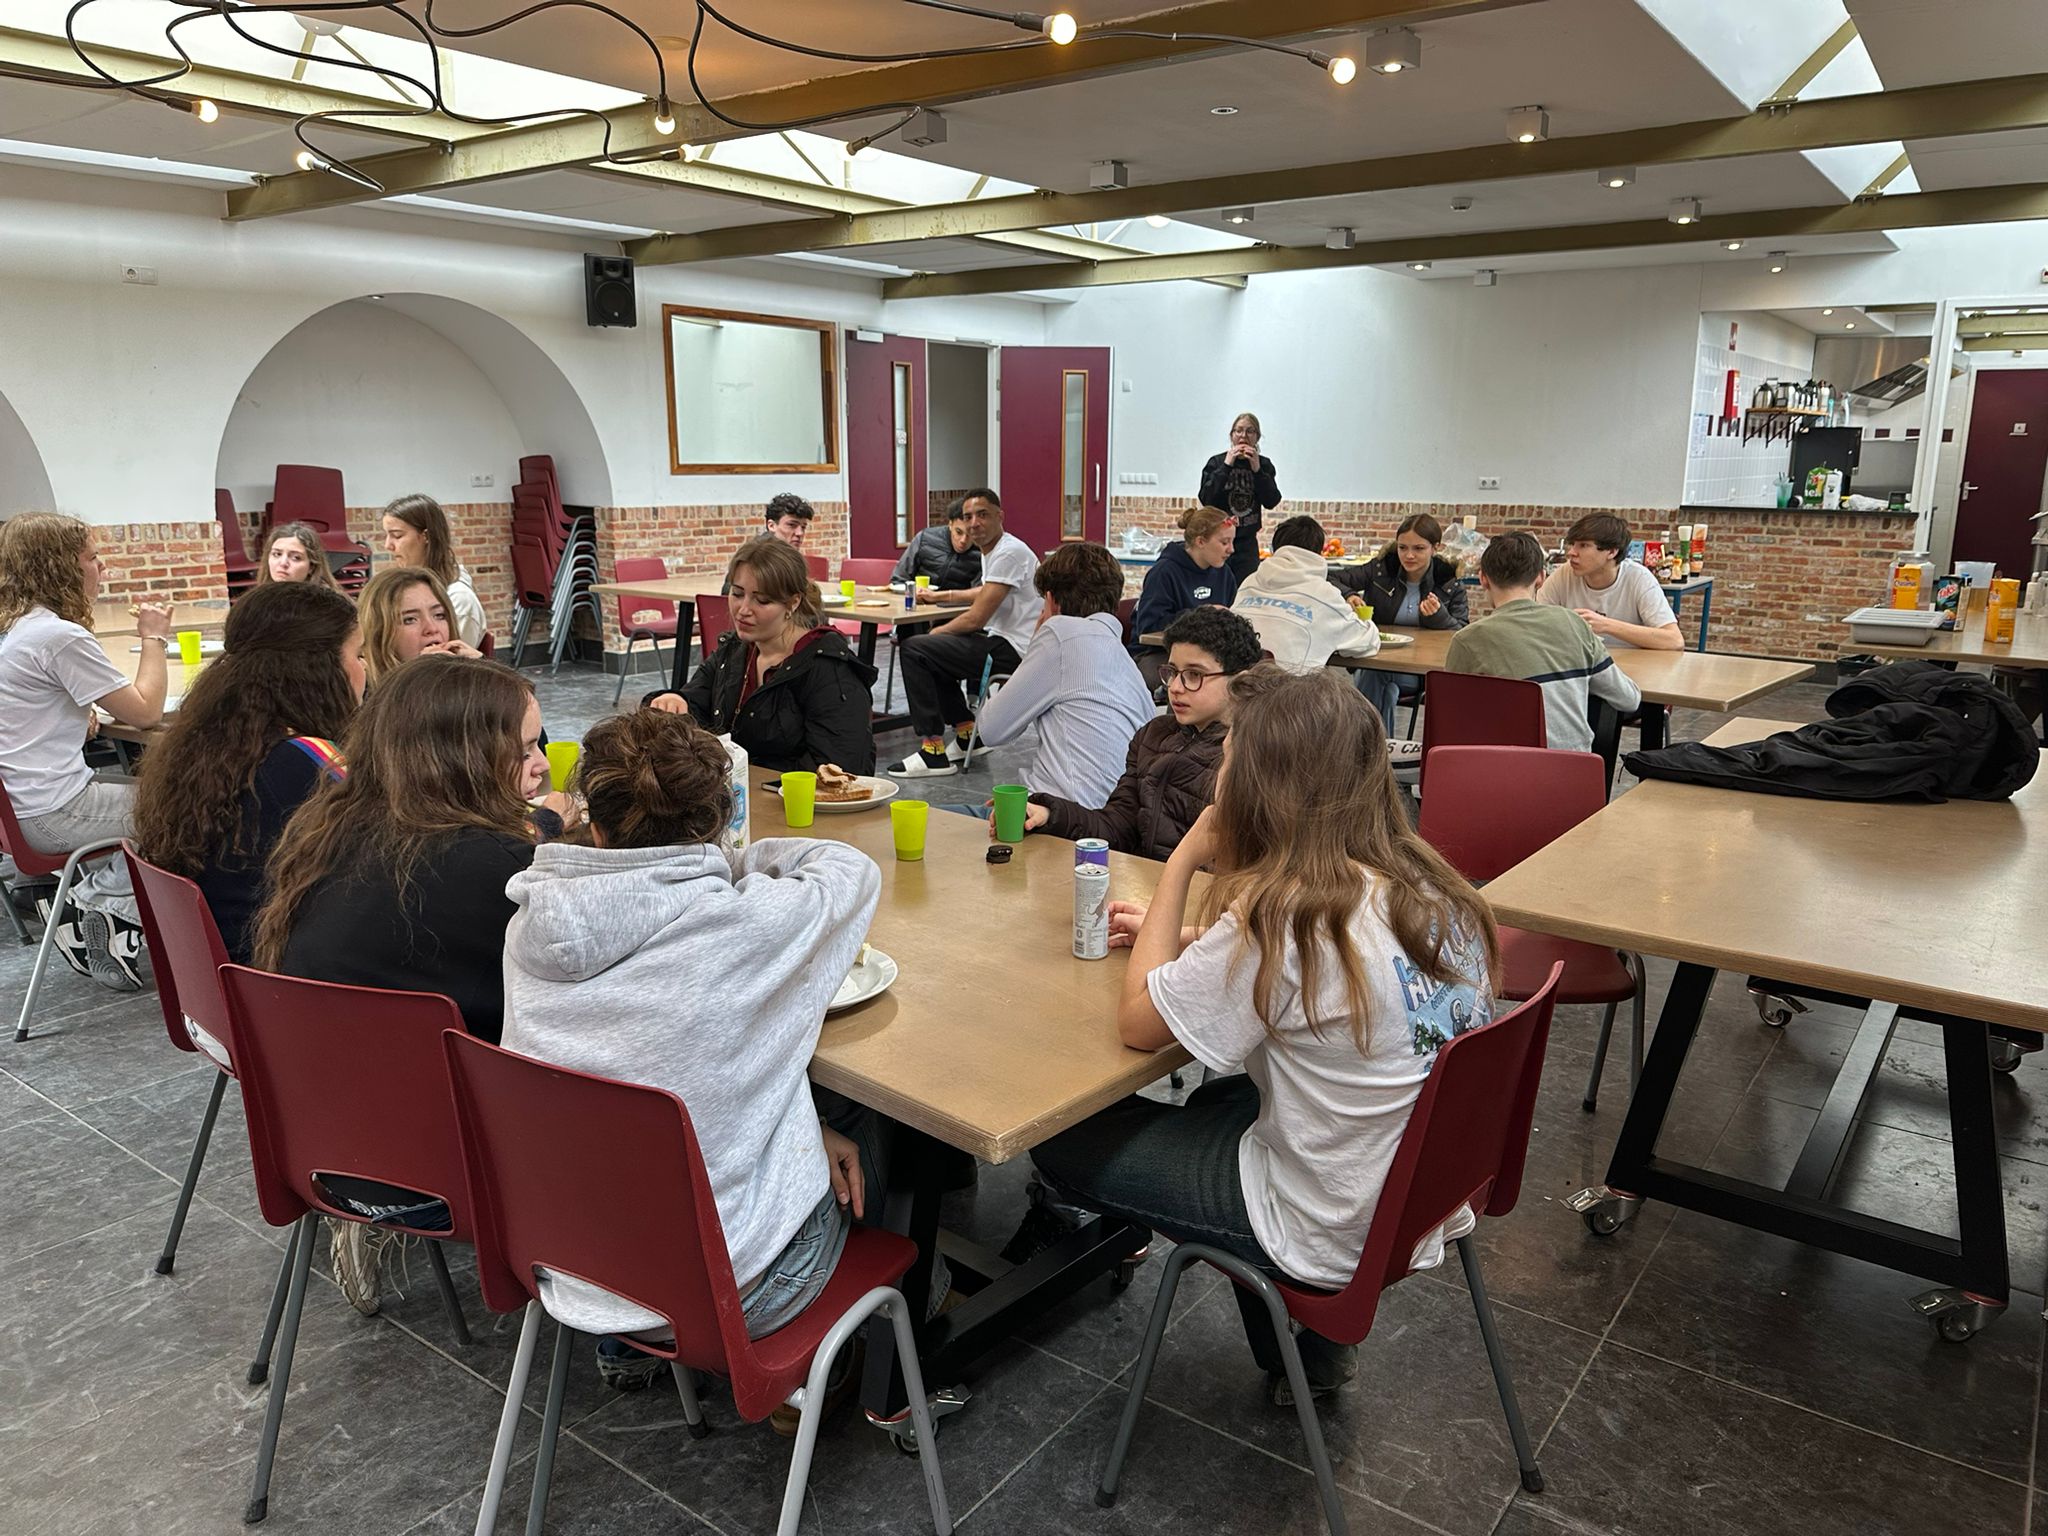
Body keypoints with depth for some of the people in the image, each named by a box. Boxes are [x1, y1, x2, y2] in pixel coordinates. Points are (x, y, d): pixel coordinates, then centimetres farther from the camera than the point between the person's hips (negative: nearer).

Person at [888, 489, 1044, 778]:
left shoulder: (1009, 553, -16)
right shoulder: (990, 551, 15)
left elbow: (976, 619, -18)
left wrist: (936, 632, -3)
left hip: (1012, 651, -11)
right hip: (999, 640, 11)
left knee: (912, 650, -15)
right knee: (930, 649, 26)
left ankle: (933, 752, -15)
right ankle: (967, 733, 21)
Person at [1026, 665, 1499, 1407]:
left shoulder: (1284, 915, -29)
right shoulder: (1427, 886, -4)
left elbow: (1139, 1022, -18)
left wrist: (1181, 864, -12)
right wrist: (1189, 939, 10)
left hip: (1331, 1235, -8)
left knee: (1061, 1135, 4)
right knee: (1218, 1098, 31)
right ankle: (1311, 1344, 30)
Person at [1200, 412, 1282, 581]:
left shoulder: (1264, 465, 6)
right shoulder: (1216, 463, 0)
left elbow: (1271, 502, -4)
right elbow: (1206, 499, -12)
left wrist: (1257, 470, -13)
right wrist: (1226, 466, -16)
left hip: (1248, 543, 2)